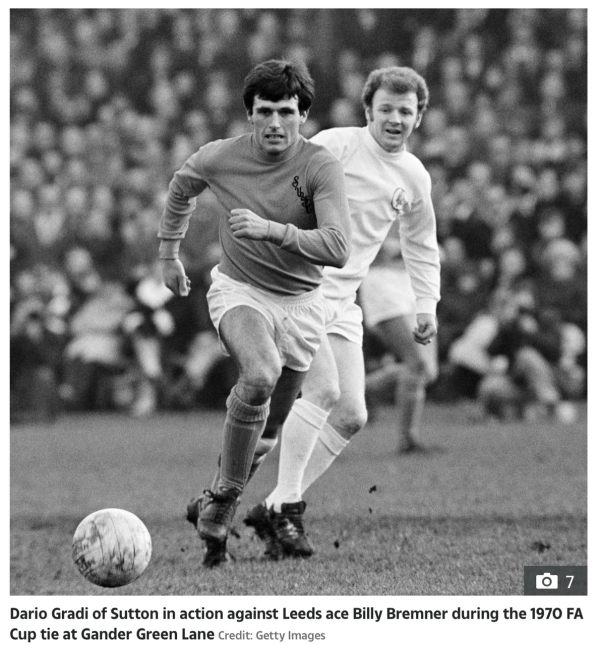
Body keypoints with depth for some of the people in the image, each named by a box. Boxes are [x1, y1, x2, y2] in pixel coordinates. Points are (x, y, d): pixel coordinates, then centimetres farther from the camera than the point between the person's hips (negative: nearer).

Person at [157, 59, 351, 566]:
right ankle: (224, 497, -21)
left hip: (300, 301, 2)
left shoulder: (321, 167, -17)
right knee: (260, 377, -32)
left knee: (274, 420, 6)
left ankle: (215, 512, 26)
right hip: (238, 290, -1)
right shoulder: (221, 157, -10)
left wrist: (271, 229, -37)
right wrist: (169, 252, 23)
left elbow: (338, 248, -28)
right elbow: (182, 187, 15)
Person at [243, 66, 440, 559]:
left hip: (343, 303, 7)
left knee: (351, 415, 1)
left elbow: (421, 246, 25)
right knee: (323, 389, -23)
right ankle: (286, 507, -17)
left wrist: (426, 305, 17)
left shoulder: (415, 178, 11)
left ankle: (273, 510, 8)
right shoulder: (335, 146, -9)